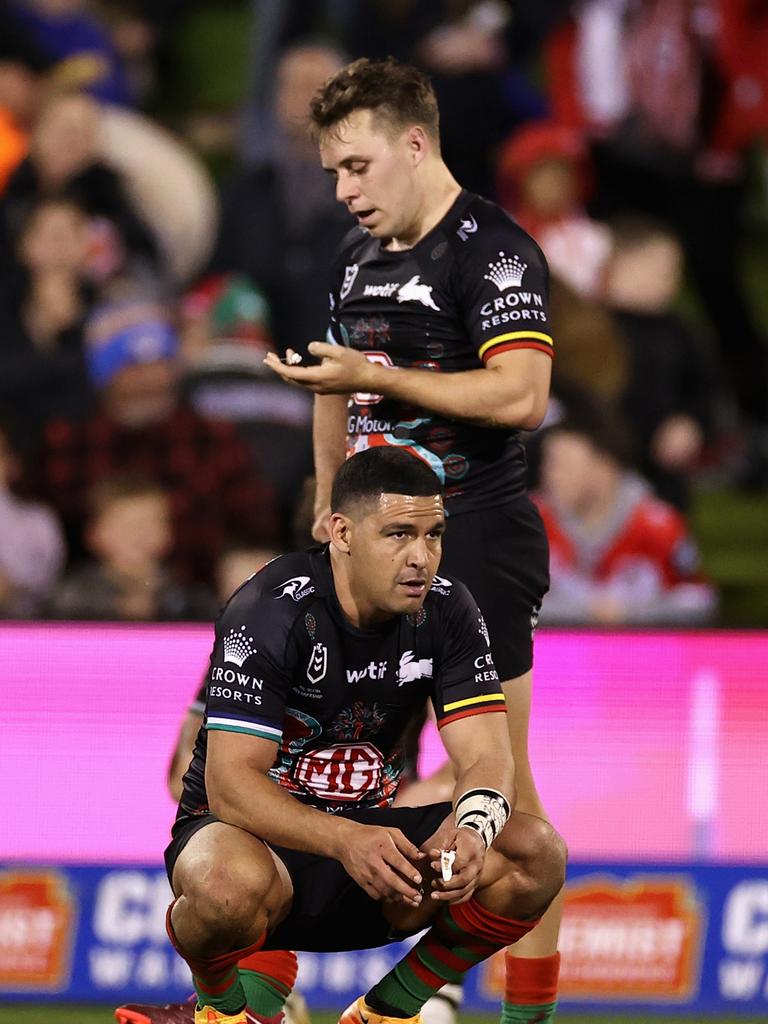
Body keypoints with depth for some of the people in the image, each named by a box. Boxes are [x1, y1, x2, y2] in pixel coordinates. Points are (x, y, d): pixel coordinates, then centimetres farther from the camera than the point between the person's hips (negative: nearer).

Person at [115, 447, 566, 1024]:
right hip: (257, 830, -5)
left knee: (537, 855, -19)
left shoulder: (446, 612, -5)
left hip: (366, 832, 5)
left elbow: (488, 758, -10)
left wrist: (469, 830, -36)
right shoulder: (271, 614, -21)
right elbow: (231, 783, -28)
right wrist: (346, 841, -45)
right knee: (233, 884, -42)